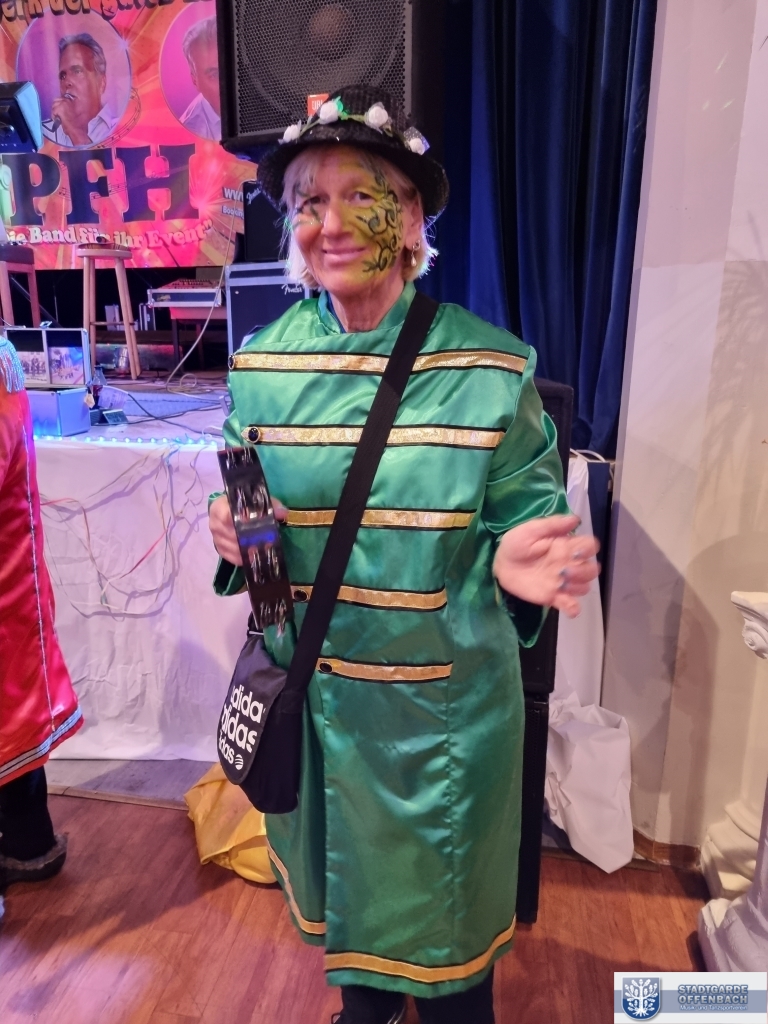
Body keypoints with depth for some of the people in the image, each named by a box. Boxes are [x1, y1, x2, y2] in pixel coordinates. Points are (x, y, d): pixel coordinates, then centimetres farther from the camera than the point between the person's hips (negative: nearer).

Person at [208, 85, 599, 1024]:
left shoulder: (492, 368, -15)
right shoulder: (260, 364, -5)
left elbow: (523, 519, -8)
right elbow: (241, 503, 7)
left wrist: (515, 563, -30)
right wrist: (233, 531, -15)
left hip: (443, 692, -3)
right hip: (307, 678, 4)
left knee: (440, 877, 20)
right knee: (339, 856, 27)